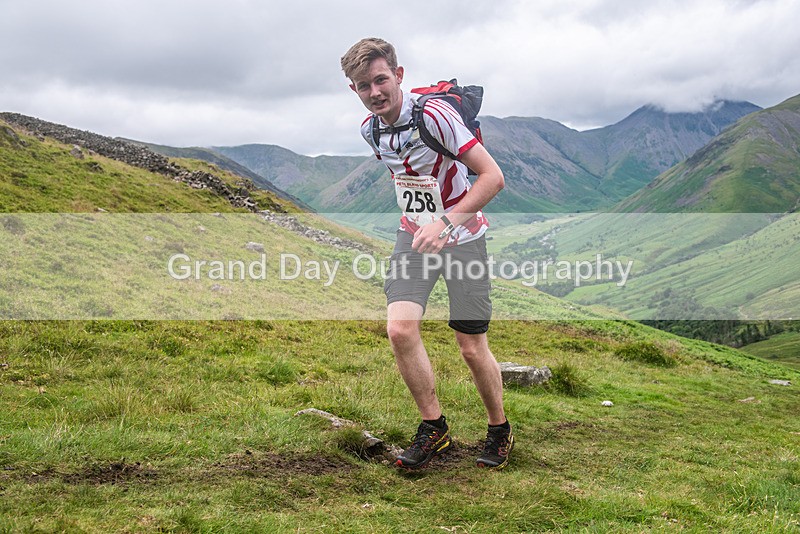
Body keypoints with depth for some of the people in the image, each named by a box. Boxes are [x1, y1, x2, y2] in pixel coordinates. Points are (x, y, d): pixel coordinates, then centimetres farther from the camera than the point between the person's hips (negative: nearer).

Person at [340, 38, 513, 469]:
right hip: (414, 235, 5)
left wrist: (445, 222, -34)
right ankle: (433, 427, 5)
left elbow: (493, 176, -25)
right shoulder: (370, 129, -1)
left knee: (472, 348, -1)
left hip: (462, 235, -5)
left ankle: (500, 430, 25)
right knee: (400, 329, -15)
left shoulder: (434, 115, -23)